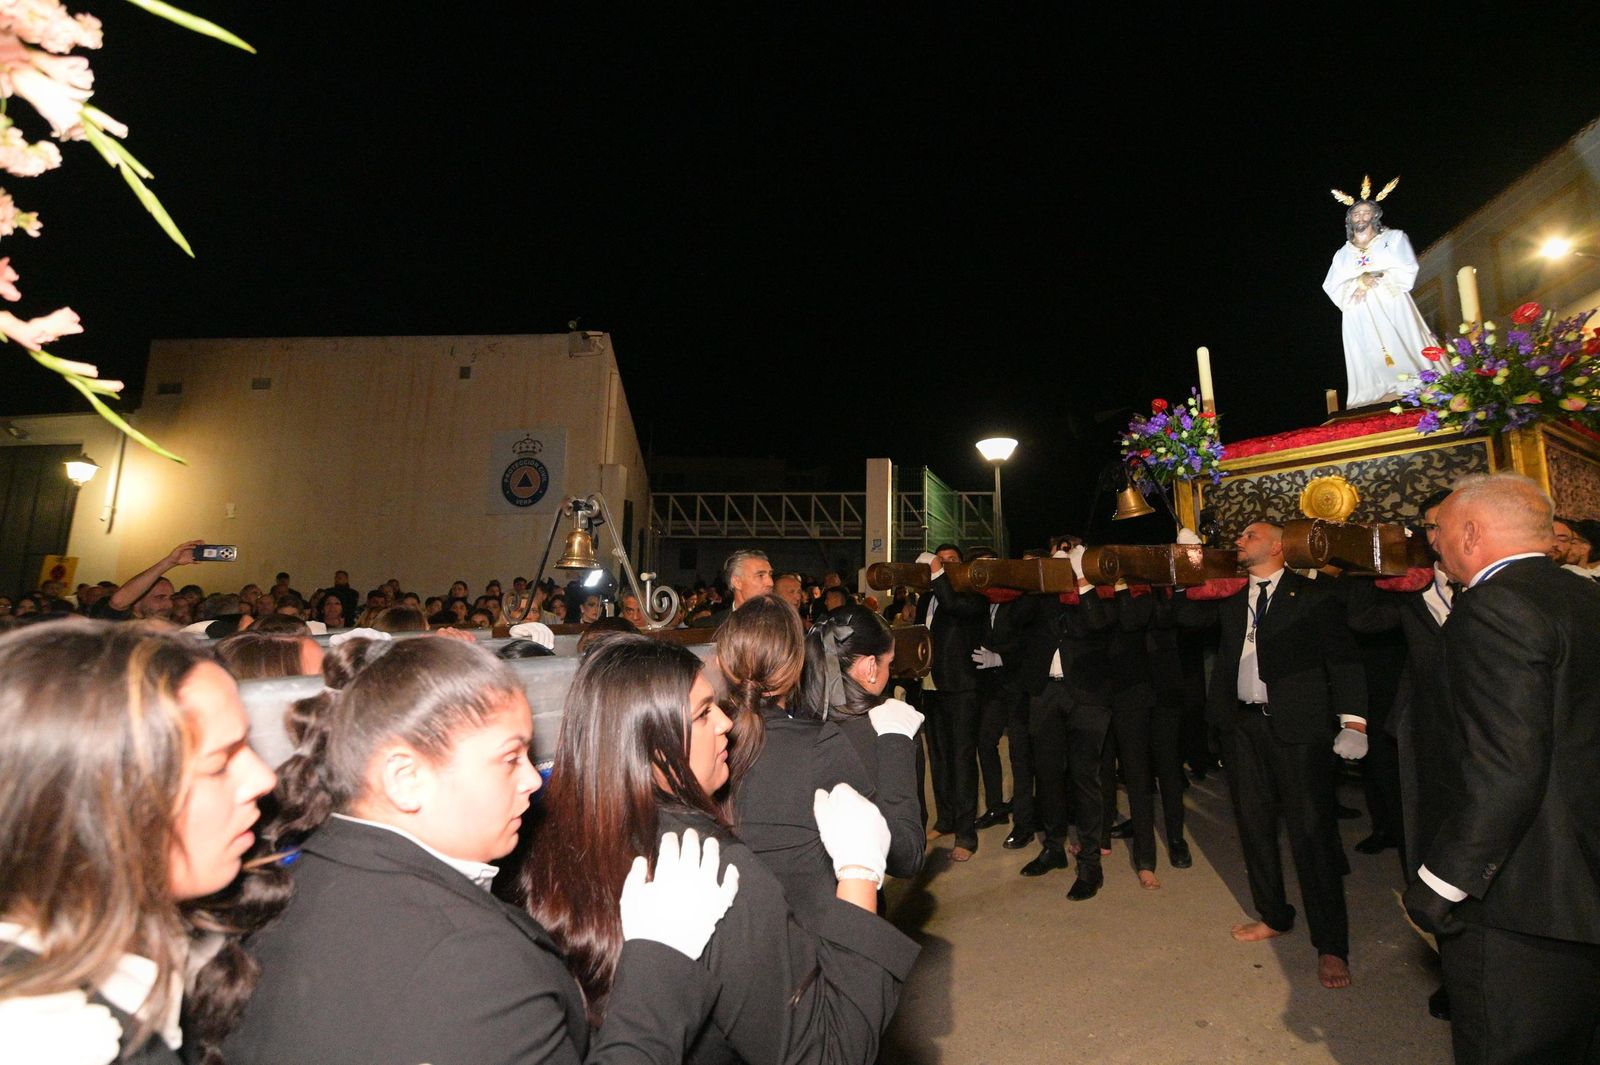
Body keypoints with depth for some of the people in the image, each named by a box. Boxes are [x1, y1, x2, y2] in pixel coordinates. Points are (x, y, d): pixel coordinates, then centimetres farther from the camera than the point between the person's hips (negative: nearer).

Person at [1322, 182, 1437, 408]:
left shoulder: (1393, 238, 14)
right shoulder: (1342, 254, 19)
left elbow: (1407, 270, 1)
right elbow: (1332, 288, 5)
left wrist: (1377, 278, -11)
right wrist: (1359, 282, -12)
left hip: (1392, 308, -1)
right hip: (1361, 318, 1)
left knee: (1403, 352, -10)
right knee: (1370, 362, -6)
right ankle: (1379, 398, -10)